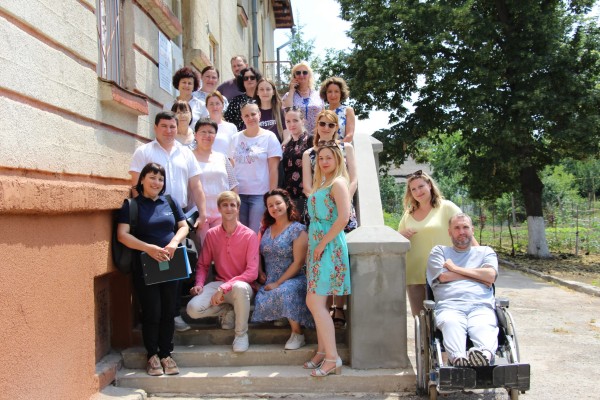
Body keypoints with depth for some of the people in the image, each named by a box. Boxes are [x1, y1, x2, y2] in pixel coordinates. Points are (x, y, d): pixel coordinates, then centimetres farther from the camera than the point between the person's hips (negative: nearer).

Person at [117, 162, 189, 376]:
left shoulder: (170, 203, 12)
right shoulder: (131, 205, 0)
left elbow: (183, 226, 10)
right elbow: (122, 235, -9)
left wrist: (174, 242, -12)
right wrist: (149, 248, -20)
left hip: (170, 265, 3)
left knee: (168, 312, 5)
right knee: (152, 313, -1)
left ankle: (166, 354, 17)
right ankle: (152, 355, 15)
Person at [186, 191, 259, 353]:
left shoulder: (249, 235, -9)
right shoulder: (211, 234, 2)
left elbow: (252, 272, -15)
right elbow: (203, 264, 9)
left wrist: (224, 288, -22)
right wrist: (199, 284, -12)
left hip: (243, 285, -3)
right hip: (219, 284, 3)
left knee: (240, 287, -40)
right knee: (193, 309, -23)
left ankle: (241, 333, -15)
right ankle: (228, 311, 8)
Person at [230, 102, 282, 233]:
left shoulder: (269, 137, -1)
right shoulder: (236, 138, 9)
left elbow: (273, 169, -4)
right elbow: (231, 167, 13)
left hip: (260, 194, -3)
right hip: (238, 193, 4)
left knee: (255, 233, -3)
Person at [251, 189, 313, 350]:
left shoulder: (298, 230, -3)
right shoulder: (265, 229, 15)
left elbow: (298, 262, -10)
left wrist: (278, 283, -14)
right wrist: (260, 272, -2)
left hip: (292, 280, -5)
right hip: (269, 282, 5)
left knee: (284, 292, -38)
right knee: (258, 299, -26)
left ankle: (297, 334, -20)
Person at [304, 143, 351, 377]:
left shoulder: (338, 183, -10)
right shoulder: (322, 183, 18)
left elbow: (343, 218, -22)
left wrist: (322, 244, -18)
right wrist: (315, 245, 9)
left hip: (329, 247, -9)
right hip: (317, 245, 9)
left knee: (316, 303, -11)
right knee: (314, 302, 11)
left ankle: (332, 358, -4)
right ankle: (322, 352, 21)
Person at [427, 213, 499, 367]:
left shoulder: (485, 252, 29)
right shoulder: (439, 251, 27)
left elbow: (491, 275, 8)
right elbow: (443, 276, 6)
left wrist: (456, 269, 9)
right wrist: (478, 276, 10)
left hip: (481, 306, 1)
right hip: (449, 306, -1)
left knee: (484, 327, -37)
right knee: (451, 323, -39)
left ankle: (485, 354, -66)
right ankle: (458, 358, -65)